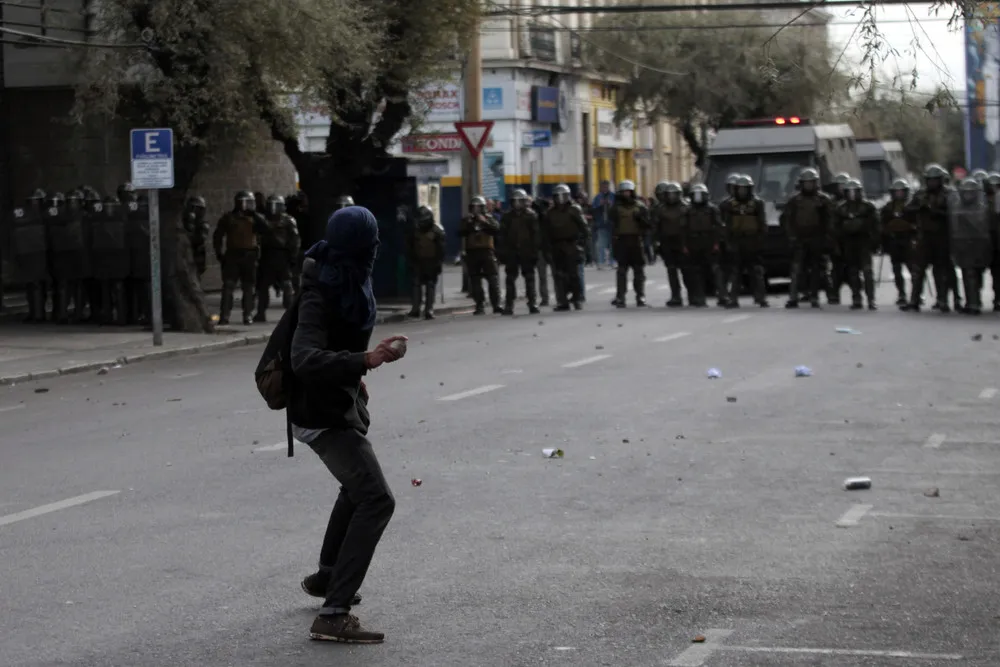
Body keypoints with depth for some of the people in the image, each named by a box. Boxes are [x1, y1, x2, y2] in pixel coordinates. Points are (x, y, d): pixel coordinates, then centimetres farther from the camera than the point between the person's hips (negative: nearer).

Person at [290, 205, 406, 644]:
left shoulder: (344, 281, 1)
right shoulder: (321, 295, -27)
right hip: (324, 413, -11)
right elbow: (304, 359, -41)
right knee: (376, 500, -21)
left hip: (341, 402, 11)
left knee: (358, 489, 30)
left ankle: (326, 578, 48)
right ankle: (333, 615, -25)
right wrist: (365, 360, -53)